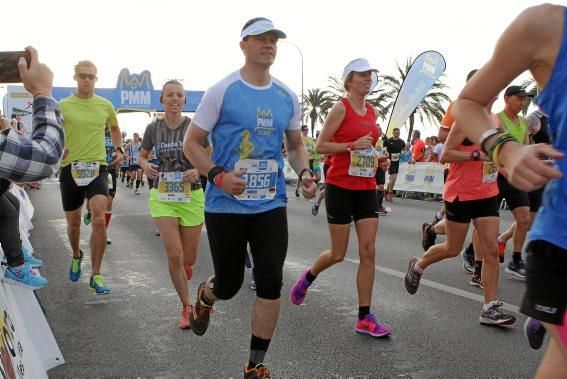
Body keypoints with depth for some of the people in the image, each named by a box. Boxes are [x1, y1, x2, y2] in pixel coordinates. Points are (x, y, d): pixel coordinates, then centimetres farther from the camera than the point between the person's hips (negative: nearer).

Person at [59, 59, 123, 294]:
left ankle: (96, 276, -6)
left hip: (97, 167, 0)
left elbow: (114, 128, 25)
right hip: (70, 168, 0)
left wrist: (118, 149, 10)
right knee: (73, 223, 12)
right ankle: (76, 256, 45)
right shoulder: (63, 105, 1)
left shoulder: (105, 105, 6)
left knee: (99, 220, -16)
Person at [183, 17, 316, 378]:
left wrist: (305, 173, -3)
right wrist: (218, 175, -19)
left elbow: (296, 145, 17)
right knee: (229, 284, 7)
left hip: (271, 205, 3)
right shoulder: (222, 91, -6)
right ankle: (205, 297, 48)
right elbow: (191, 143, -3)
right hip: (226, 206, -3)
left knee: (271, 283, -2)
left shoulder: (288, 97, 6)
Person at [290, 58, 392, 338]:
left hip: (366, 188, 6)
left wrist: (379, 160, 7)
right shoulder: (341, 108, -7)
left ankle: (364, 318, 7)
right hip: (340, 187, -6)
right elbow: (320, 146, -10)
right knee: (338, 254, 2)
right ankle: (307, 278, 34)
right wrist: (352, 145, -20)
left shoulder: (372, 111, 13)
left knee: (368, 251, -1)